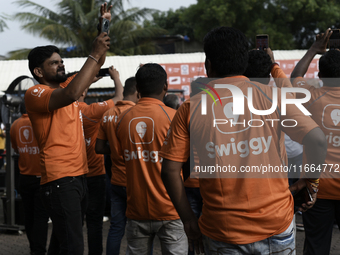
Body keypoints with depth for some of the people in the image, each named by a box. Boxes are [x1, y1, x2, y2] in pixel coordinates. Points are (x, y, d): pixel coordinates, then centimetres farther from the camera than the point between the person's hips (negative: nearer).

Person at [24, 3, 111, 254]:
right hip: (59, 179, -9)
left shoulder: (65, 87, 16)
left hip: (79, 175, 9)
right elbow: (71, 95, -28)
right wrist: (95, 53, -23)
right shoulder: (35, 94, -9)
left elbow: (96, 66, 22)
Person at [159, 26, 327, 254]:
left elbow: (170, 169, -3)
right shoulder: (273, 96, -3)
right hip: (276, 222, 0)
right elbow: (317, 140, -10)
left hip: (222, 230, 0)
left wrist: (188, 219, 6)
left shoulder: (191, 108, -2)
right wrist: (310, 182, 6)